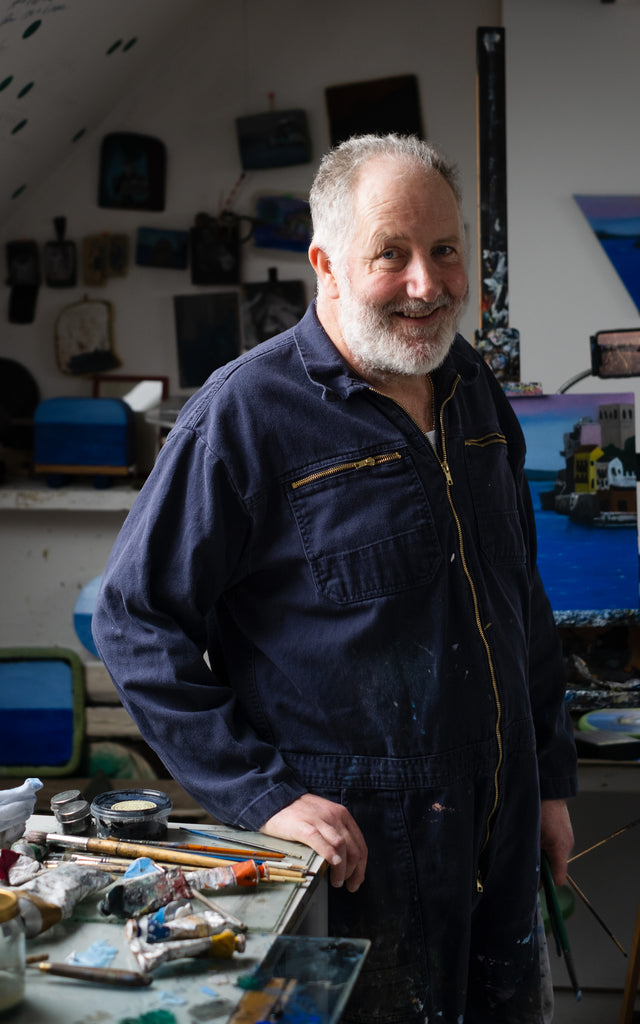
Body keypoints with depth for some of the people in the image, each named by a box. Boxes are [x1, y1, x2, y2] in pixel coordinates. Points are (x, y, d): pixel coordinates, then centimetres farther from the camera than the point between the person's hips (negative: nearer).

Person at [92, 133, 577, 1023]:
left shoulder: (474, 390, 6)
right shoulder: (246, 414, -16)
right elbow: (134, 622, -14)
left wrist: (550, 776, 14)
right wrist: (262, 792, -18)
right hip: (357, 855, -6)